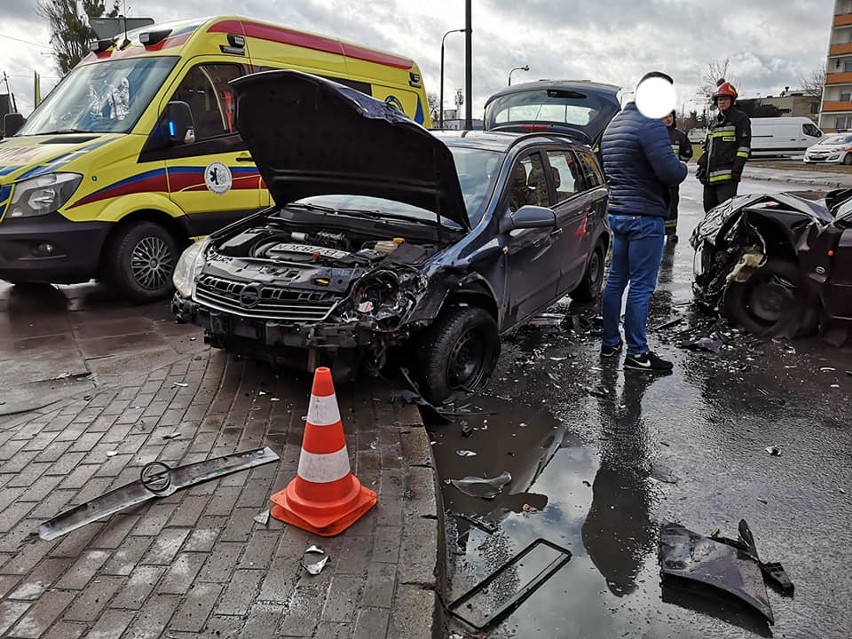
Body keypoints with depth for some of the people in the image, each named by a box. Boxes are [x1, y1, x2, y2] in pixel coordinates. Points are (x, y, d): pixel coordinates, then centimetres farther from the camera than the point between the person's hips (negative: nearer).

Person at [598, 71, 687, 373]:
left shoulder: (613, 124, 15)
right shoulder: (650, 124, -15)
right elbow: (670, 171, -22)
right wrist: (683, 167, -1)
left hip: (616, 212, 9)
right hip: (644, 216, -9)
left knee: (616, 280, 14)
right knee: (641, 286, -3)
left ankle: (610, 343, 23)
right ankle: (637, 353, 5)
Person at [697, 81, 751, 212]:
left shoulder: (740, 118, 2)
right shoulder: (714, 122, 24)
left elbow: (744, 145, -7)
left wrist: (737, 168, -16)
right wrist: (702, 165, 16)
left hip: (728, 176, -8)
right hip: (710, 175, 8)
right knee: (710, 210, 10)